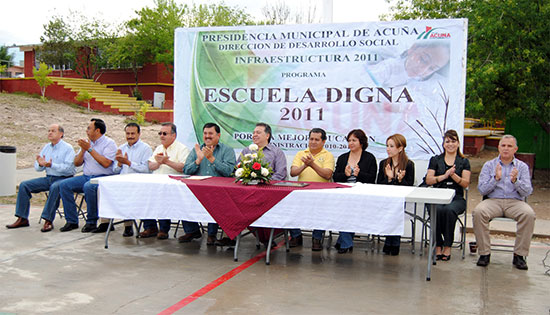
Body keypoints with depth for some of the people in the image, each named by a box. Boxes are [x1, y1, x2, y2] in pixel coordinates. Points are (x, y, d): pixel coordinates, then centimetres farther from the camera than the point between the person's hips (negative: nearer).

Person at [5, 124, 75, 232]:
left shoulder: (68, 148, -5)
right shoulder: (46, 147, 15)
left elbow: (68, 167, -18)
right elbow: (37, 167, 14)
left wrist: (52, 165, -30)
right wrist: (40, 164, -10)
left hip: (63, 179, -7)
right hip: (48, 178, 7)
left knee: (55, 187, -39)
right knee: (24, 185, -7)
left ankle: (48, 220, -36)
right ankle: (22, 219, -6)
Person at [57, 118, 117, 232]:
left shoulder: (109, 143, -4)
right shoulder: (87, 142, 17)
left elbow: (106, 163, -20)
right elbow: (77, 163, 15)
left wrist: (90, 149, -16)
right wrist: (83, 150, -2)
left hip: (102, 178, -7)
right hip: (86, 177, 7)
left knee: (88, 186, -36)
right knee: (64, 185, -13)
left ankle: (91, 222, -20)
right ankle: (71, 221, -8)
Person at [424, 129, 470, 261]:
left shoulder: (464, 162, 15)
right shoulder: (435, 160, 16)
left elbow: (466, 183, 3)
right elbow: (428, 180, 4)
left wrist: (453, 175, -13)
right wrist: (444, 176, -9)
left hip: (456, 198, 0)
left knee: (449, 210, -34)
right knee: (437, 210, -33)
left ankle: (447, 246, -22)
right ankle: (438, 245, -19)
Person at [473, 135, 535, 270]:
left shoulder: (522, 167, 13)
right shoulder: (489, 165, 12)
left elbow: (527, 191, 2)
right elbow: (482, 190, 2)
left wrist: (515, 180, -16)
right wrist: (496, 179, -13)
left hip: (515, 202, 0)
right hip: (493, 200, 0)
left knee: (529, 214, -32)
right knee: (478, 212, -32)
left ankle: (519, 255, -20)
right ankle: (484, 253, -22)